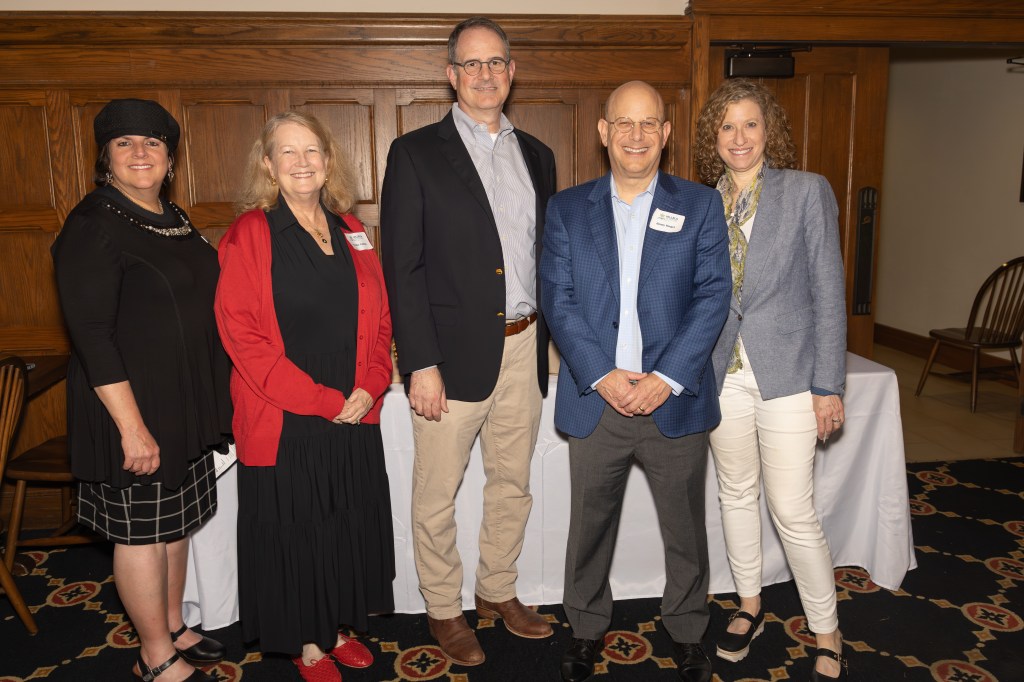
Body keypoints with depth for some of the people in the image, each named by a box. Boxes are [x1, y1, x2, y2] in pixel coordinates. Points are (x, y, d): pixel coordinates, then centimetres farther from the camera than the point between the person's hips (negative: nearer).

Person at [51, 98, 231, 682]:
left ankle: (173, 628, 36)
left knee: (177, 520, 18)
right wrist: (132, 426, -23)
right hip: (135, 405, -8)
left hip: (185, 402, 8)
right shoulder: (94, 226, -14)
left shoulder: (173, 218, 10)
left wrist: (209, 402, 17)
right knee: (141, 529, 5)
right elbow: (90, 333, -19)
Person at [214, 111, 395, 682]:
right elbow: (242, 331, -13)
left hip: (354, 417, 5)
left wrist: (371, 386, -6)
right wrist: (321, 400, -16)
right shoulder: (249, 234, -6)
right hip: (284, 422, -4)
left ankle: (336, 627, 35)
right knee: (293, 532, 9)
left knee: (348, 524, 14)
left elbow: (378, 318, 10)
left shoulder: (350, 231, 8)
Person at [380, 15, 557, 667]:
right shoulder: (417, 153, -4)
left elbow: (546, 254, 15)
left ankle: (498, 590, 38)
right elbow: (403, 267, -9)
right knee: (438, 495, 7)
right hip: (454, 351, -5)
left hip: (524, 348, 5)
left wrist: (550, 337, 8)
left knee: (513, 484, 18)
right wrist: (420, 363, -14)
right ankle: (444, 608, 28)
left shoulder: (537, 154, 12)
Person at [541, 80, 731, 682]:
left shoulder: (701, 206, 4)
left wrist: (666, 378, -13)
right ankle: (588, 630, 34)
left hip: (675, 401, 0)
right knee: (590, 525, 13)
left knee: (686, 528, 13)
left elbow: (713, 297, -3)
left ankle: (688, 633, 35)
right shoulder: (567, 209, 6)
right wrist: (601, 377, -13)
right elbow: (558, 299, -1)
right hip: (595, 400, 1)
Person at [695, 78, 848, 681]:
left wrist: (829, 385, -9)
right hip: (723, 374, 4)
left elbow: (828, 292, -5)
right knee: (737, 495, 15)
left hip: (786, 373, -4)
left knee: (793, 512, -1)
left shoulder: (808, 192, -4)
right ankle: (751, 608, 36)